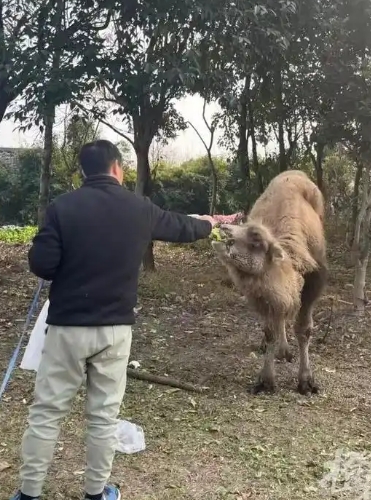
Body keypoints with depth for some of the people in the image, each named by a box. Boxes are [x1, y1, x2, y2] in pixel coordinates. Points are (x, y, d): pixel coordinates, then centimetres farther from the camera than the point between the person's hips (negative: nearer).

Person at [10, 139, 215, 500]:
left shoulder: (62, 207, -8)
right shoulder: (140, 209, 1)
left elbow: (41, 265, -11)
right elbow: (180, 227, 18)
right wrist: (208, 223, 39)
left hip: (68, 326, -1)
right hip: (115, 327, 2)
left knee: (46, 411, 10)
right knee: (104, 414, 13)